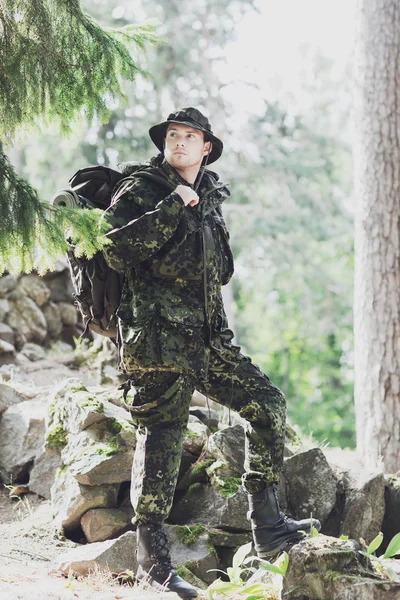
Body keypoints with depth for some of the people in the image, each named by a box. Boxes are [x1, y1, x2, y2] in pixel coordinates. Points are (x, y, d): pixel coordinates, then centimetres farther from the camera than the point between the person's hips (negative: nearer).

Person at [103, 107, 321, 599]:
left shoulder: (209, 196, 17)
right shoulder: (142, 189, -4)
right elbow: (117, 249, -21)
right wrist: (174, 206, -21)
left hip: (208, 337, 7)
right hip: (159, 337, -7)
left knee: (267, 405, 4)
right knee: (161, 438, -5)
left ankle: (266, 527, 11)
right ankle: (151, 558, 3)